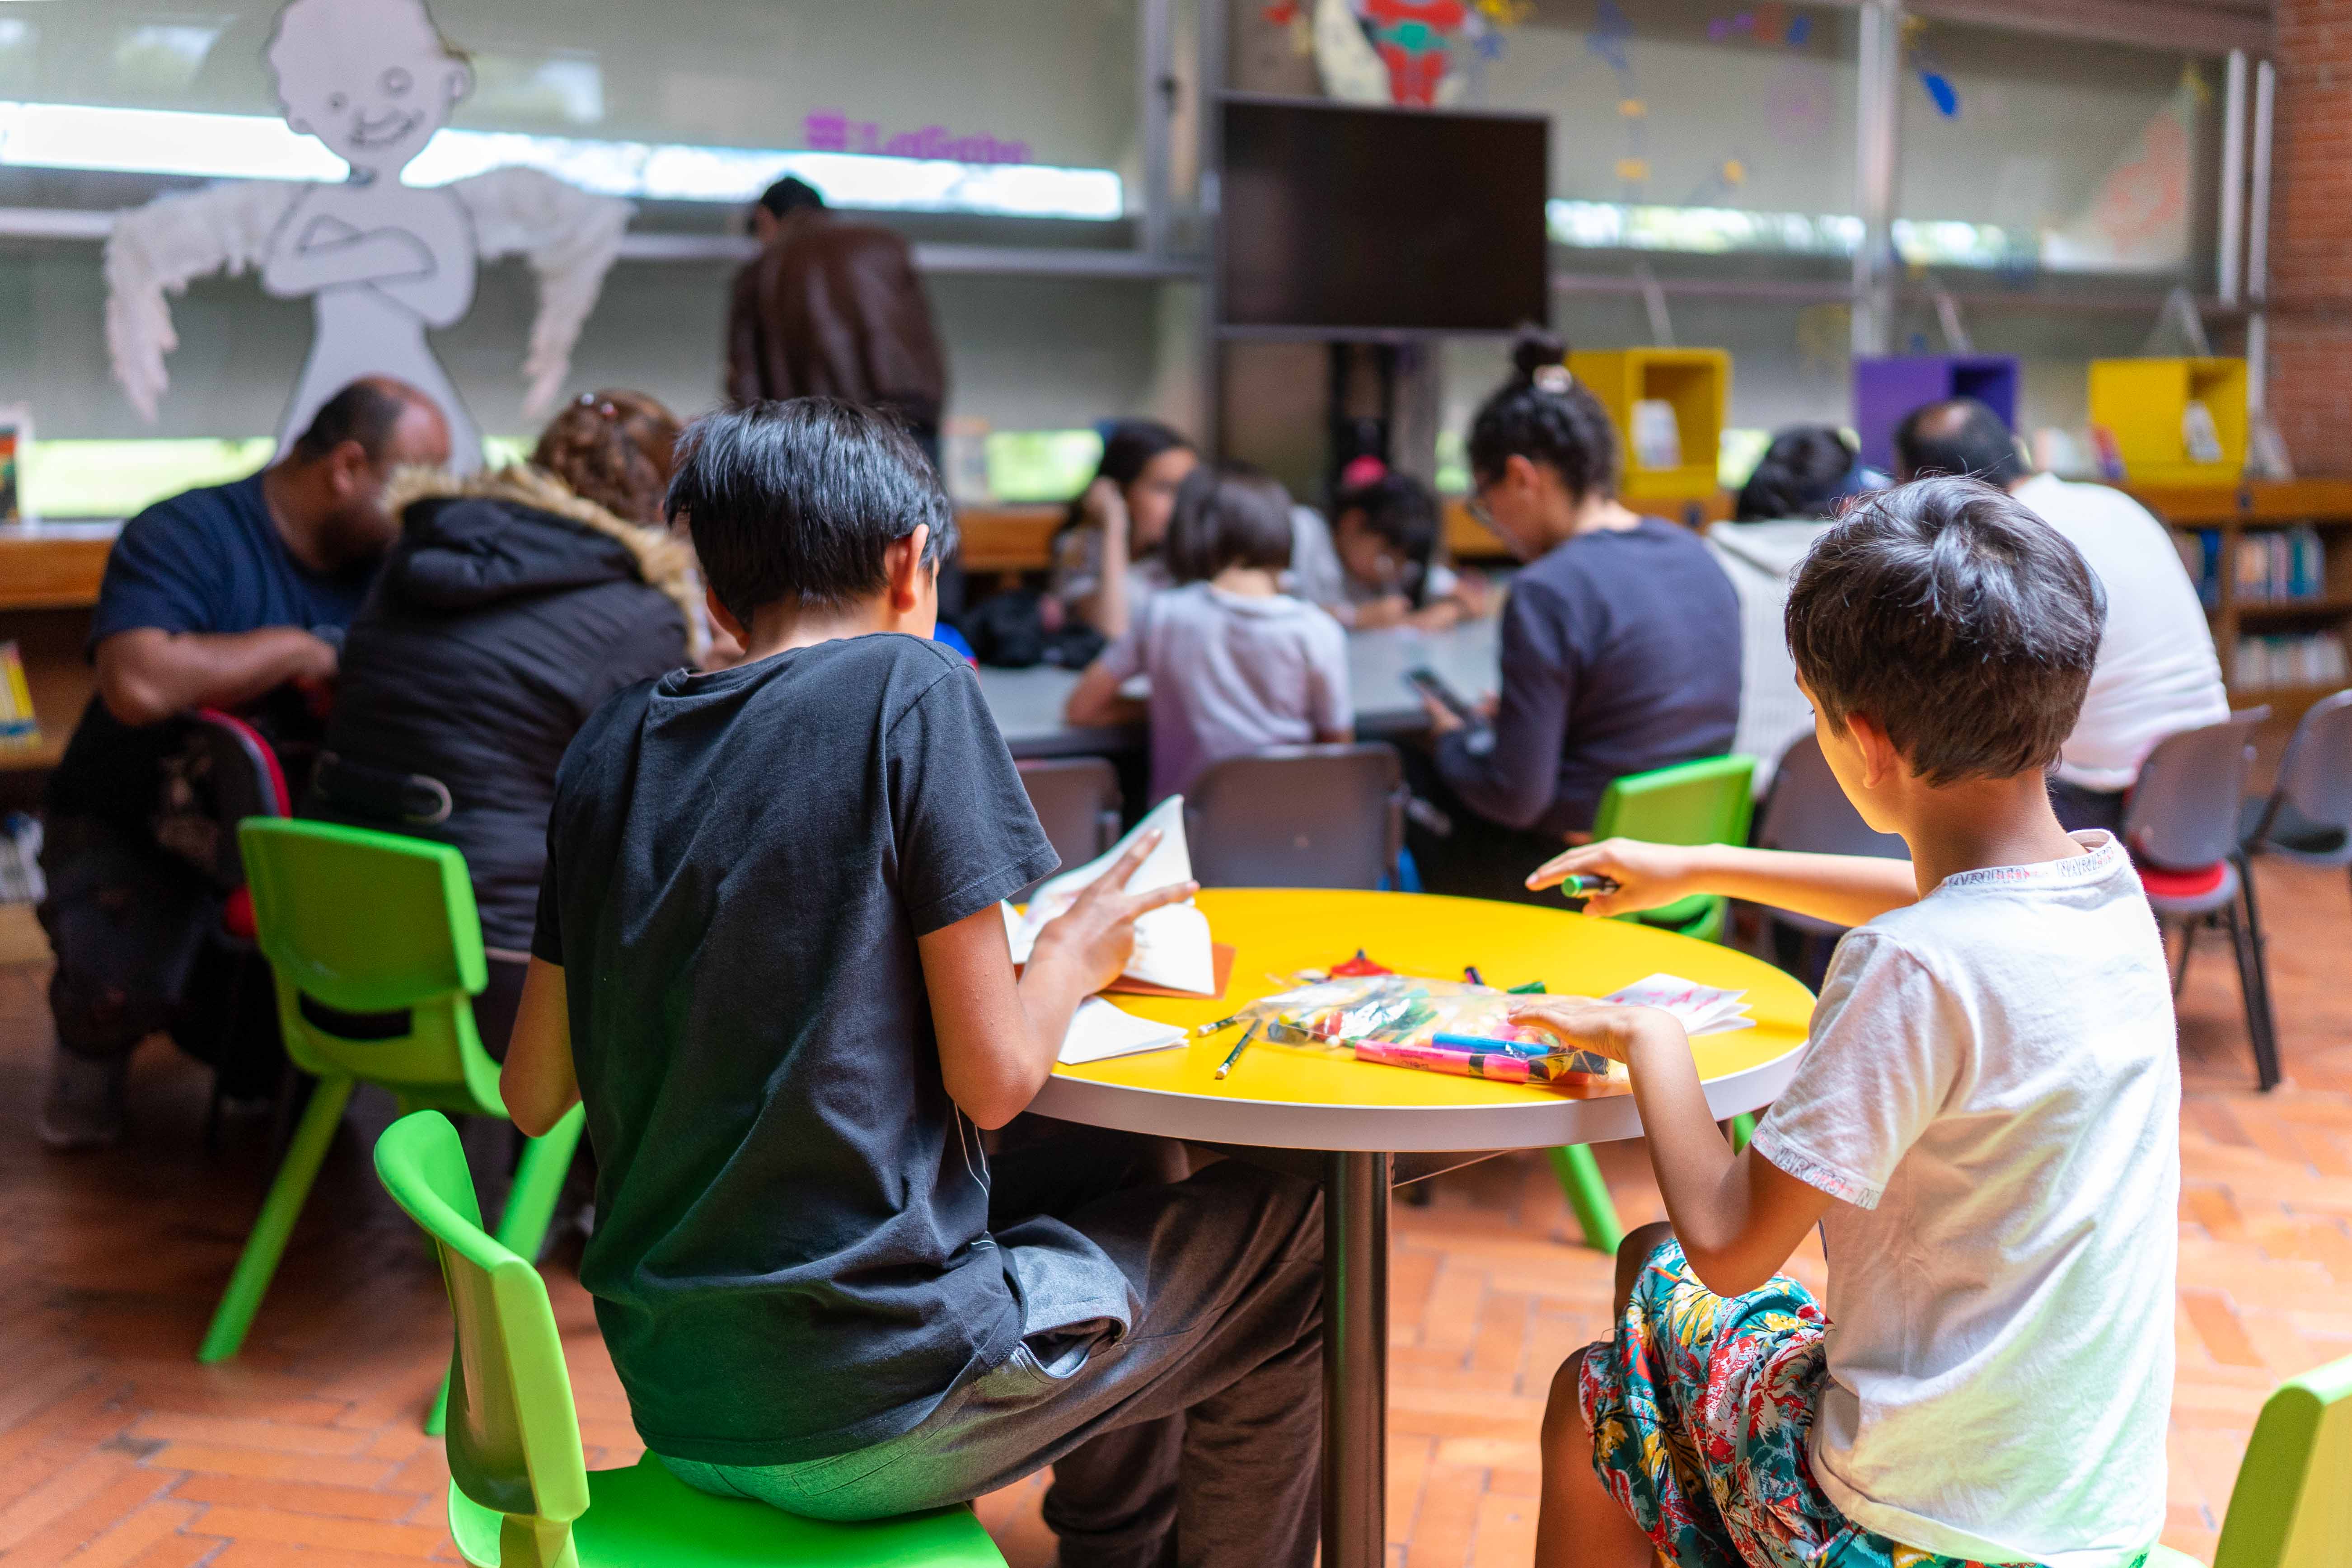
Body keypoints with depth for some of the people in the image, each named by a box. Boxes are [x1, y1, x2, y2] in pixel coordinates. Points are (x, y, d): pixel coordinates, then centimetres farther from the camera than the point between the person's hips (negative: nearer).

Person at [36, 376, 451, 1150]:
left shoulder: (381, 564, 6)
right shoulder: (186, 535, -16)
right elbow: (139, 684, -35)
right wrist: (295, 650, -24)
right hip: (137, 832, -6)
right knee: (124, 982, -34)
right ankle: (92, 1056, 6)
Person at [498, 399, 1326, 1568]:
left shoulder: (614, 741, 5)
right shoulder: (909, 692, -13)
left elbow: (533, 1096, 10)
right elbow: (994, 1077, -15)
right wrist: (1073, 950, 6)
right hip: (863, 1411, -7)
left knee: (1089, 1188, 30)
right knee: (1285, 1239, 16)